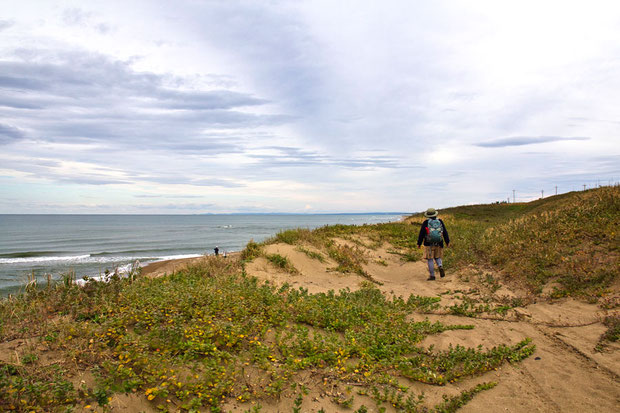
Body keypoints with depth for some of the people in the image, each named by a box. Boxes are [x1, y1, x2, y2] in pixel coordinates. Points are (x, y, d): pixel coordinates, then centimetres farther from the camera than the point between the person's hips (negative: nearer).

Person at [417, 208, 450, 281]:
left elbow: (421, 234, -4)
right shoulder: (440, 221, 3)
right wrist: (447, 242, 12)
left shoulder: (426, 223, -5)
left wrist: (419, 243, 4)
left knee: (430, 259, 2)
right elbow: (445, 232, 5)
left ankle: (432, 276, 1)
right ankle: (440, 267, -11)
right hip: (438, 244, 3)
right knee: (437, 257, 18)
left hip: (429, 244, -3)